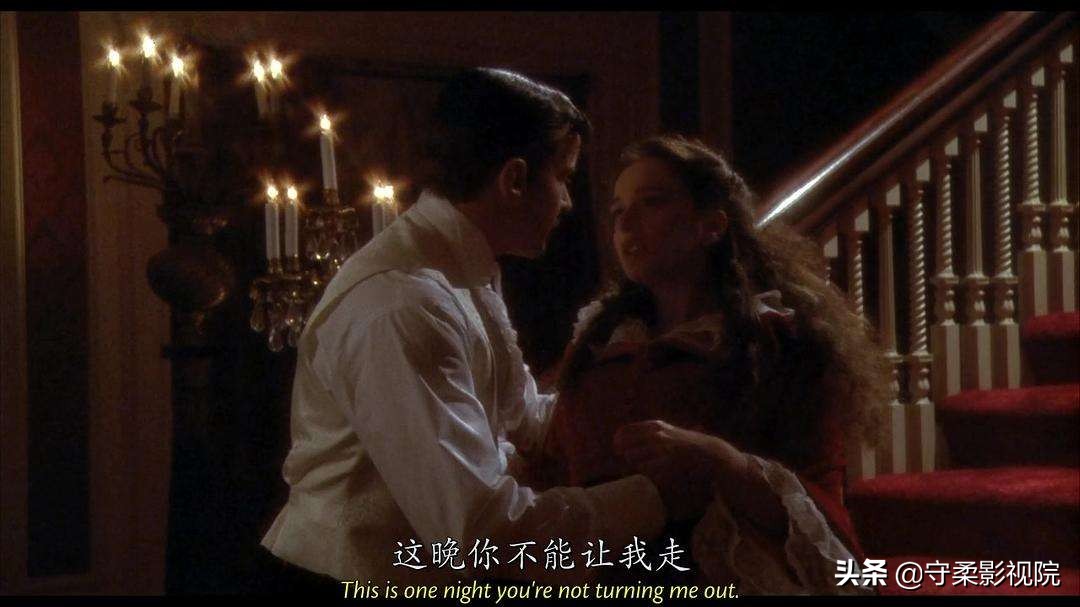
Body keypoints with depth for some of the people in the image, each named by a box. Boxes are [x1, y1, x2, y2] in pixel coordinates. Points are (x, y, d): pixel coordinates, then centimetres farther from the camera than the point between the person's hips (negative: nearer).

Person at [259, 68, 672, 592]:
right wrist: (656, 493, -22)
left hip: (430, 577, 9)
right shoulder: (402, 306, -26)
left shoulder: (468, 275, 4)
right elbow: (479, 528, -29)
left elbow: (523, 420, 14)